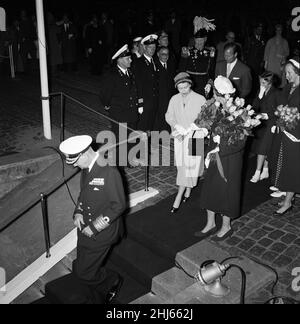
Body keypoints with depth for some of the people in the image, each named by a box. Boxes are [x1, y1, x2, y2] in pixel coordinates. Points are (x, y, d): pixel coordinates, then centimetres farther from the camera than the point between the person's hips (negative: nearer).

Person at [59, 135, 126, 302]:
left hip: (102, 232, -8)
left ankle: (113, 281, 25)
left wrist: (94, 228, -19)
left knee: (83, 272, -1)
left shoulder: (109, 171, -25)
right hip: (86, 229, 8)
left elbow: (119, 205, -22)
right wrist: (78, 213, -1)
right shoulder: (87, 168, 1)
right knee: (82, 267, 19)